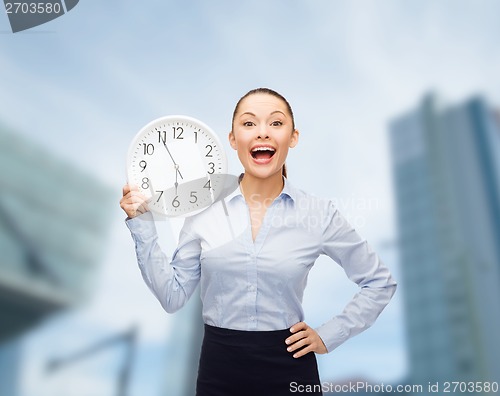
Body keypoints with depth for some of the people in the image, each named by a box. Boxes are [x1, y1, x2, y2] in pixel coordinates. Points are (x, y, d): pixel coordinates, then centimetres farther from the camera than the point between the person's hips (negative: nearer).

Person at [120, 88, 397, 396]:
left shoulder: (318, 213, -9)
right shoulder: (204, 208, -5)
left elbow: (380, 281, 3)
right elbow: (173, 295, -2)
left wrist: (328, 336, -2)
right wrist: (142, 224, -8)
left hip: (289, 369, -1)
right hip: (218, 371, 2)